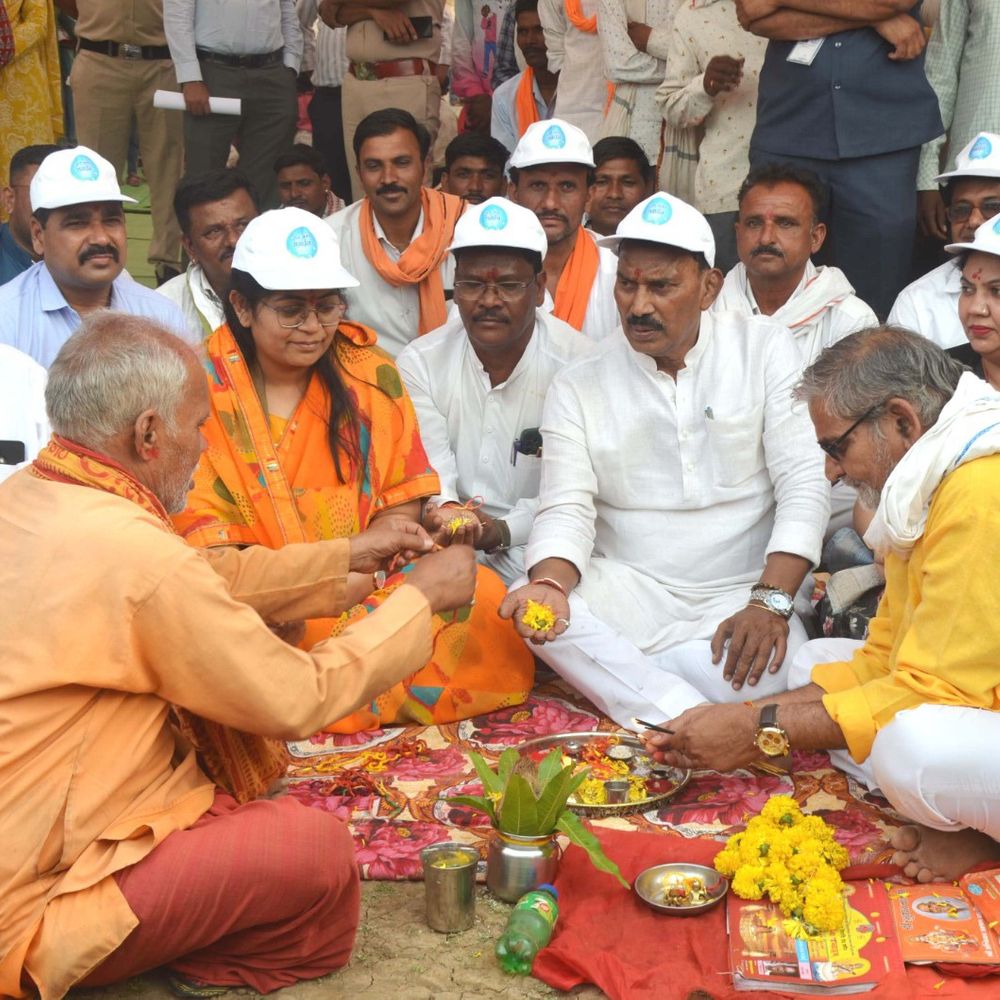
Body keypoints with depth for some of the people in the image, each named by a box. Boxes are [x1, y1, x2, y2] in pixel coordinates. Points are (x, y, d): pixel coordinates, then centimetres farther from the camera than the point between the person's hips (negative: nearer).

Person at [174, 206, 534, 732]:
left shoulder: (369, 372, 6)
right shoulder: (203, 387, -1)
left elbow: (400, 507, 5)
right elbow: (204, 530, -5)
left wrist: (350, 583, -14)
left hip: (367, 589, 3)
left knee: (481, 593, -25)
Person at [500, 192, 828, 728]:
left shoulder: (764, 348, 0)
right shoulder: (577, 386, 3)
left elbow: (804, 483, -6)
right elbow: (566, 510, -5)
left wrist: (770, 603, -20)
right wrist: (550, 583, -29)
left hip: (738, 598, -1)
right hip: (628, 594, 1)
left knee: (773, 676, -33)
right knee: (530, 604, -29)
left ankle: (610, 667, -8)